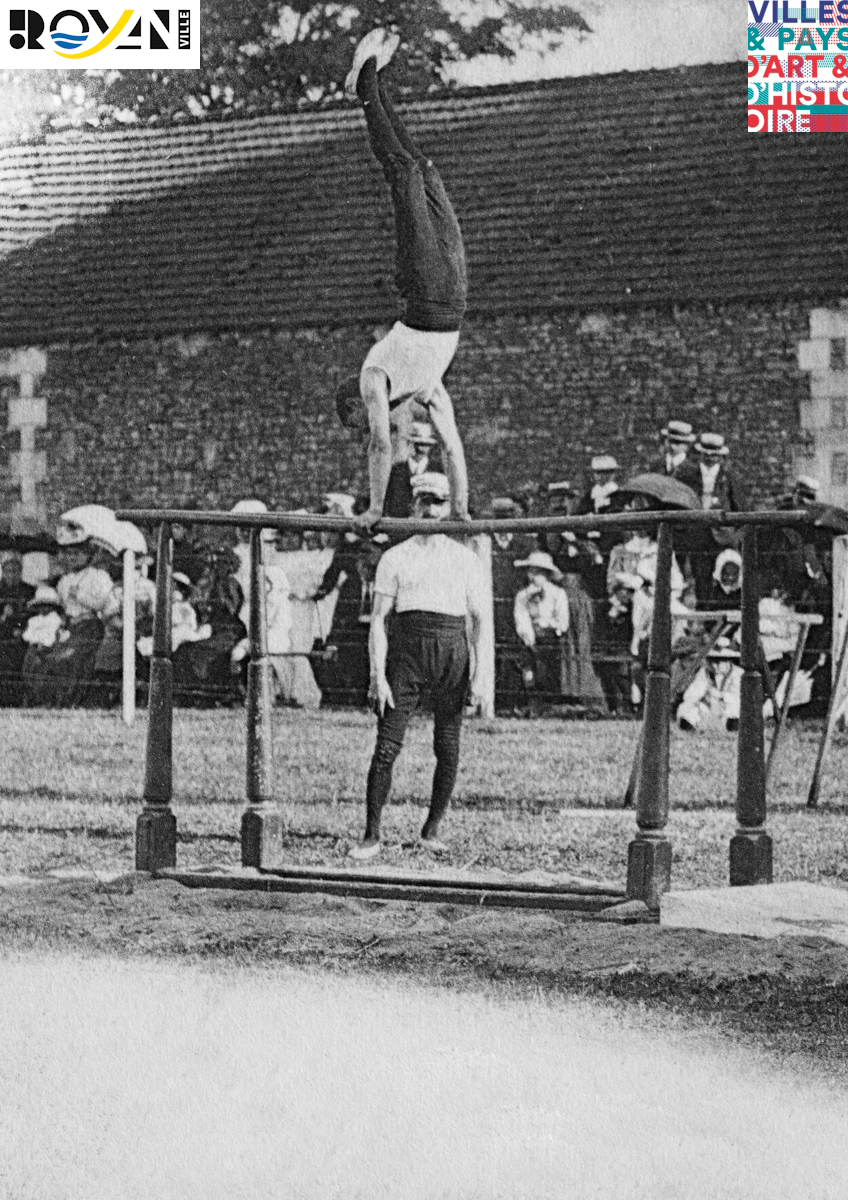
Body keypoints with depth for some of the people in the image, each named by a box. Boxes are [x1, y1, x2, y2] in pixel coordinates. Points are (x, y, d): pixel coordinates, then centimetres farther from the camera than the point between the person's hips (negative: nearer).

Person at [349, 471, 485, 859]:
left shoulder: (465, 558, 13)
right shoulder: (396, 557, 9)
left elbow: (477, 619, 11)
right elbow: (379, 619, 4)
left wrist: (478, 674, 1)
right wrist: (378, 676, -7)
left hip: (452, 652, 1)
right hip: (407, 649, -1)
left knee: (448, 750, 2)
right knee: (386, 746, -8)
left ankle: (432, 829, 16)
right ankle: (372, 835, -4)